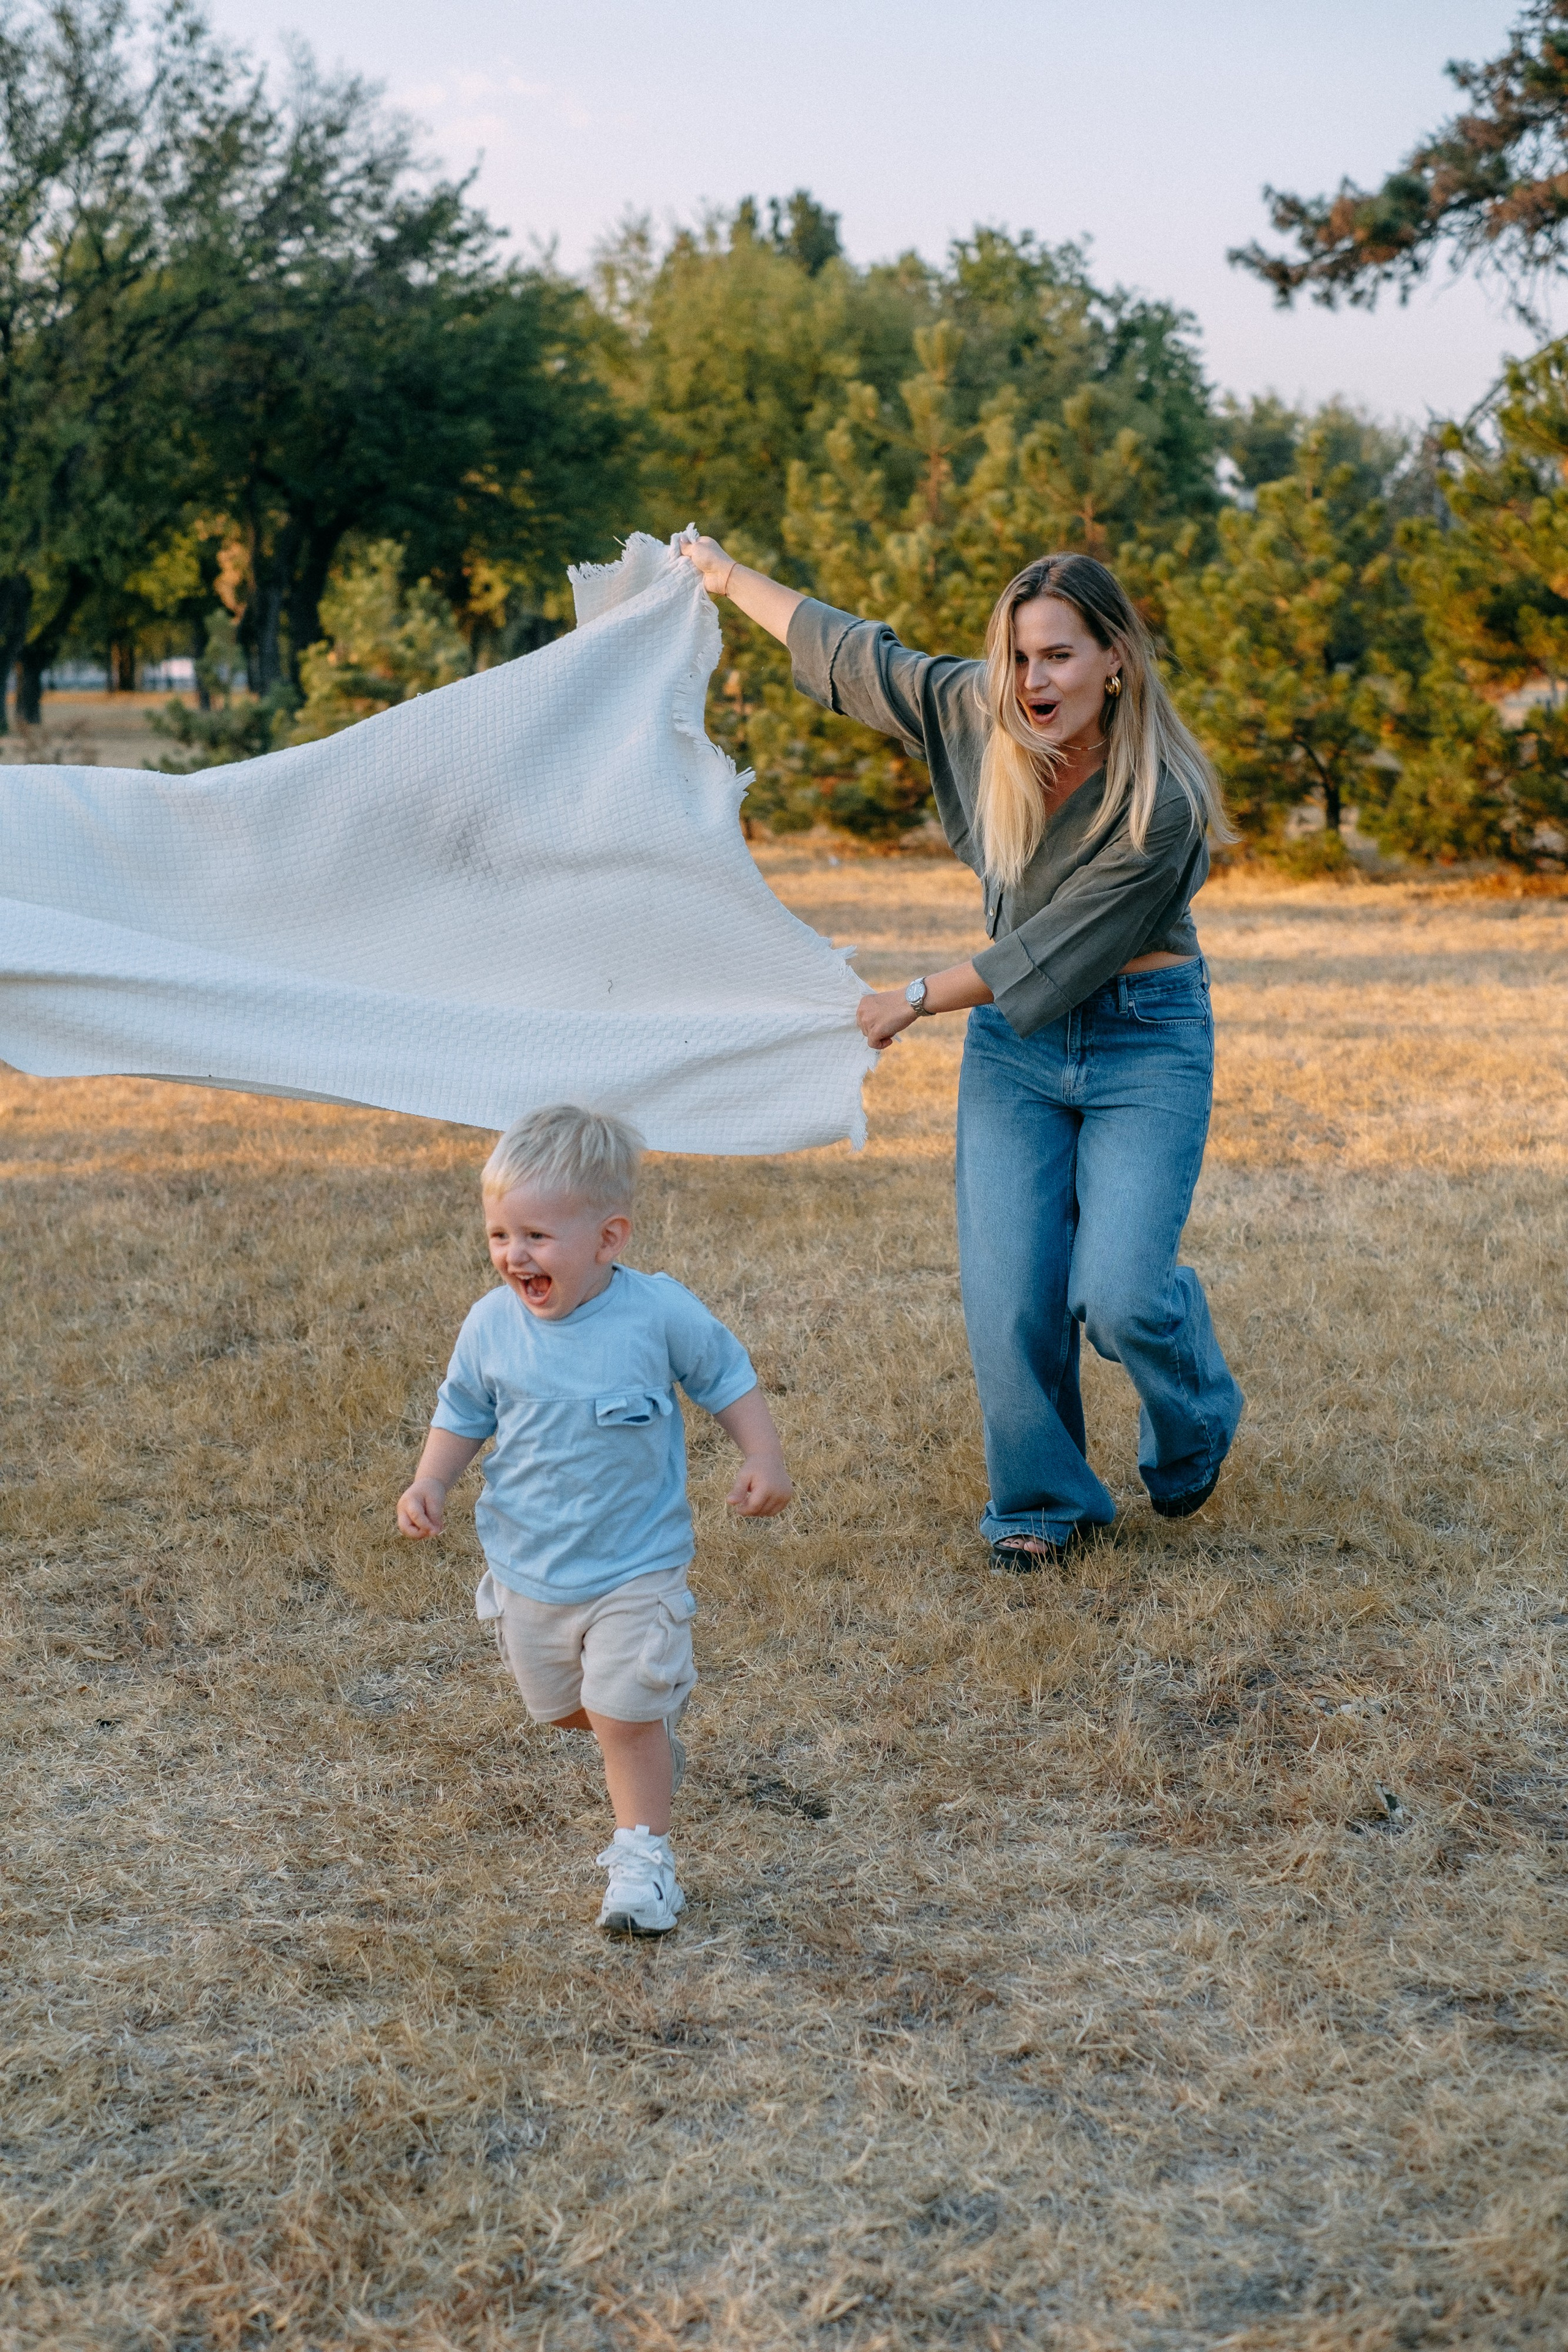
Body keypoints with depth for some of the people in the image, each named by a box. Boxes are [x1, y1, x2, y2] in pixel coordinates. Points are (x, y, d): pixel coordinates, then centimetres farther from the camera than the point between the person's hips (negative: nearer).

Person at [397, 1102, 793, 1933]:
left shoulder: (659, 1313, -17)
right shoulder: (492, 1325, -11)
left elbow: (729, 1380, -2)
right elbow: (462, 1414, 3)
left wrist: (763, 1461, -13)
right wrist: (431, 1483, -13)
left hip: (636, 1566, -4)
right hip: (527, 1572, 4)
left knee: (626, 1716, -9)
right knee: (562, 1708, 20)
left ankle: (642, 1854, 8)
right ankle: (653, 1729, 50)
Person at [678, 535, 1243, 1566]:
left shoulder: (1159, 802, -23)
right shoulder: (975, 712, -8)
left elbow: (1055, 953, -18)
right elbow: (852, 649, 7)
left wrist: (912, 1001, -11)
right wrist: (729, 576, 17)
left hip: (1143, 1037, -4)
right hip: (1015, 1039, 5)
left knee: (1118, 1295, -14)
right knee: (1010, 1291, -3)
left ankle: (1198, 1424, 21)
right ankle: (1041, 1501, 18)